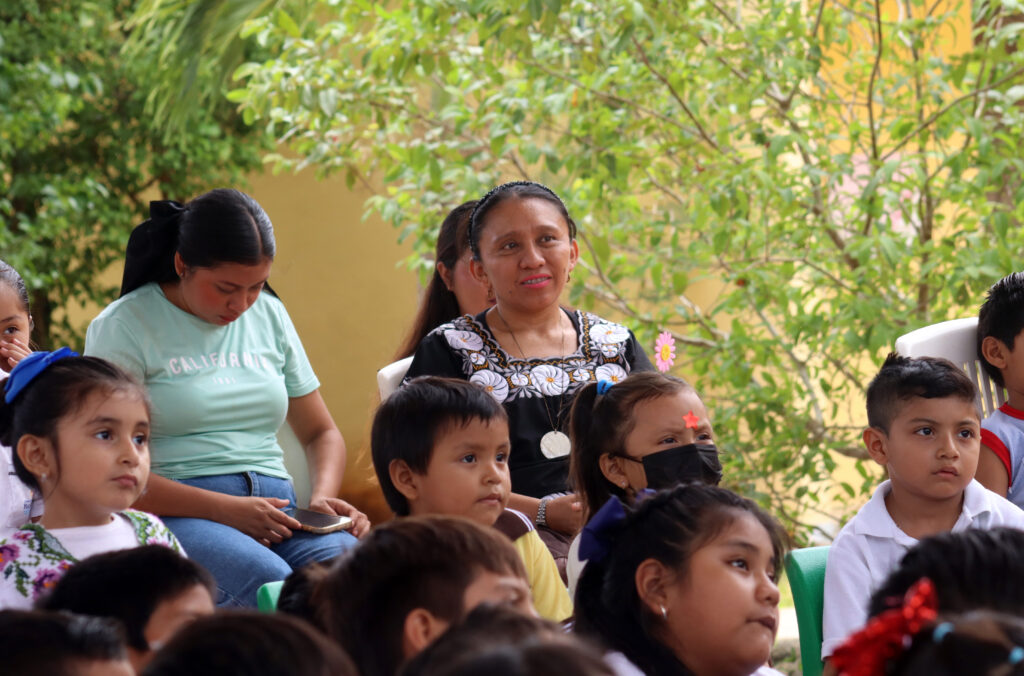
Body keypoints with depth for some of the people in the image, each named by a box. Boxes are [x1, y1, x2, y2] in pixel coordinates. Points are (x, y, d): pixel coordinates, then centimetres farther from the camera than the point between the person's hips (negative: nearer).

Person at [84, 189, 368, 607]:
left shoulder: (269, 316, 18)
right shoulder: (123, 327, 1)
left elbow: (321, 433, 26)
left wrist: (323, 496, 2)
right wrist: (227, 510, -16)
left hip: (273, 515, 5)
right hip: (176, 513, -5)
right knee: (268, 582, -38)